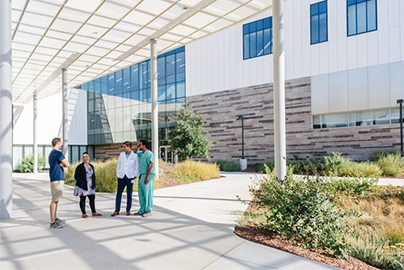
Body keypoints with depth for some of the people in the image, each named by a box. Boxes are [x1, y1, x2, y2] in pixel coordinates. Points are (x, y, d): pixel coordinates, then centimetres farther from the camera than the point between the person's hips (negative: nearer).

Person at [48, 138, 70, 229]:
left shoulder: (51, 153, 20)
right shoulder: (58, 153, -12)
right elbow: (67, 165, -14)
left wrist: (62, 164, -2)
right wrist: (64, 164, 6)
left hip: (54, 179, 10)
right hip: (57, 179, -10)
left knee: (55, 200, 16)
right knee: (55, 200, -8)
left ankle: (55, 218, 25)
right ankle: (52, 222, -6)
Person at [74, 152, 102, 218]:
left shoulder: (91, 166, 12)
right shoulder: (80, 167, -5)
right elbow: (76, 177, -8)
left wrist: (94, 184, 7)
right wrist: (82, 184, -16)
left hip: (90, 187, 6)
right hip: (83, 187, -6)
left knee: (92, 198, 8)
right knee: (83, 199, 1)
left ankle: (94, 212, 17)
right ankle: (84, 214, 8)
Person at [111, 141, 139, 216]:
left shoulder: (135, 156, 0)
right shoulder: (121, 154, 10)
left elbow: (138, 167, 3)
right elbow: (118, 165, 15)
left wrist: (135, 176, -4)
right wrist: (117, 174, 8)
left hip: (130, 177, -3)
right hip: (121, 177, 3)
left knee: (129, 194, 4)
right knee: (118, 193, 1)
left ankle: (128, 210, 14)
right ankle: (116, 211, 7)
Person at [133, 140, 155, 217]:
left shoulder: (150, 154, -10)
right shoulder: (141, 153, 15)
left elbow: (150, 165, -17)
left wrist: (147, 177, -23)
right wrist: (136, 147, 13)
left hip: (147, 176, -9)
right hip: (141, 176, 9)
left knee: (148, 194, -4)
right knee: (141, 194, 10)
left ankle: (149, 211, 1)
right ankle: (142, 210, 17)